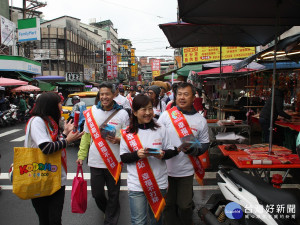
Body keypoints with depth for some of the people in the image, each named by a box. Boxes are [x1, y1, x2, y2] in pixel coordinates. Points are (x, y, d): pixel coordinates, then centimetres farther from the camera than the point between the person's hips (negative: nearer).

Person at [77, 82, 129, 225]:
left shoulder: (122, 114, -4)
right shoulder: (91, 112, 2)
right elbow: (86, 135, 8)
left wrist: (119, 140, -18)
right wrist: (81, 155, 6)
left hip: (114, 162, -2)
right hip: (95, 161, 2)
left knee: (113, 194, 11)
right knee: (97, 194, 15)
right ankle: (106, 210, 46)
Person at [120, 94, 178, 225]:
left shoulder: (160, 130, 0)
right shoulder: (127, 133, -4)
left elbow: (172, 151, 5)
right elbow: (123, 157, -2)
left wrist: (163, 154, -17)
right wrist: (137, 154, -20)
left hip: (159, 183, 2)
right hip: (136, 185, -2)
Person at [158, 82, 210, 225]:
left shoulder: (201, 120, 0)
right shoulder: (166, 115, -3)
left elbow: (205, 144, 4)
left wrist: (194, 150, -15)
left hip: (186, 171, 0)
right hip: (165, 169, 0)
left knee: (185, 206, 13)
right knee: (168, 204, 16)